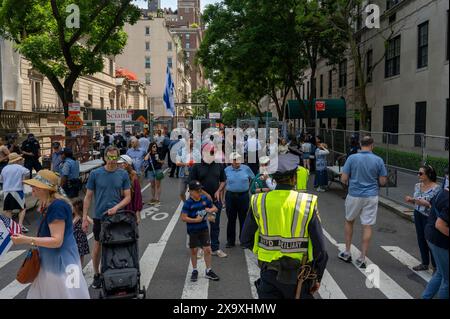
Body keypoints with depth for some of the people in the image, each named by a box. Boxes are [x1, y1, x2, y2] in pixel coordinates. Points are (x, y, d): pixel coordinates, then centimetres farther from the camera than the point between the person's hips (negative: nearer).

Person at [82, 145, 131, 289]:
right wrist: (85, 218, -5)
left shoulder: (123, 175, -2)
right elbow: (88, 197, -1)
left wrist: (116, 207, -17)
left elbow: (128, 197, 0)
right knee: (98, 246, 9)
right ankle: (97, 275, 26)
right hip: (100, 217, -1)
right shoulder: (95, 174, -4)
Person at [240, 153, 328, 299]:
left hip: (269, 275, 1)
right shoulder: (307, 203, -12)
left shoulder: (258, 202, -7)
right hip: (297, 275, -1)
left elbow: (246, 240, 0)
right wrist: (317, 277, 5)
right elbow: (319, 247, -8)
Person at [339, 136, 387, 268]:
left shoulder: (352, 158, -8)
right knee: (367, 226, 5)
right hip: (371, 197, 0)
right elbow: (382, 181, -1)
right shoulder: (378, 160, -5)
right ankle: (362, 258, 8)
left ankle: (347, 253, 25)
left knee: (349, 221, 20)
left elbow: (343, 179, -8)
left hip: (354, 195, 0)